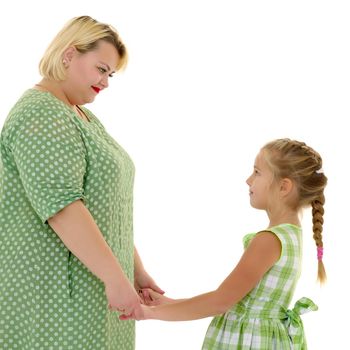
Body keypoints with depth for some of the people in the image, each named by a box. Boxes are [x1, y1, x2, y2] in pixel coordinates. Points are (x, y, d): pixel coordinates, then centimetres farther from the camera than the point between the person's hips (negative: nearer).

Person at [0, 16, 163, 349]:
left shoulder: (82, 118, 16)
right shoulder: (42, 115, -15)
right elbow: (60, 205, -25)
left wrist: (134, 269, 13)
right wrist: (115, 277, -25)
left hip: (90, 282, 9)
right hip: (51, 289, -9)